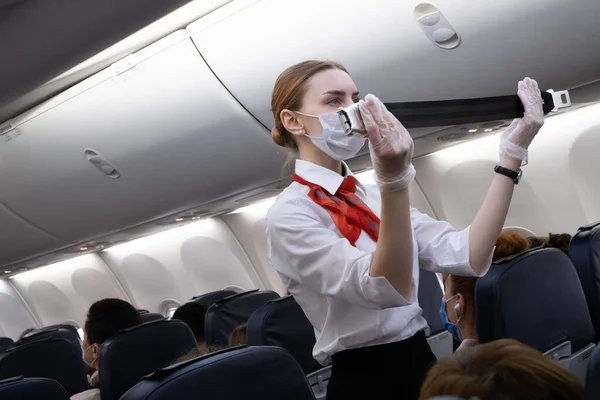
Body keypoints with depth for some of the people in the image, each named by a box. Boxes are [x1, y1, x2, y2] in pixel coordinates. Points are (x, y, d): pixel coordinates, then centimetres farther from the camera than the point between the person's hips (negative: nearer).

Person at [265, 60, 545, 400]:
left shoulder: (373, 197, 7)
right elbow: (387, 290, -26)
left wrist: (512, 154, -5)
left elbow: (468, 257, -3)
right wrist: (393, 180, -38)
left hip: (424, 363, 7)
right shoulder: (288, 214, -14)